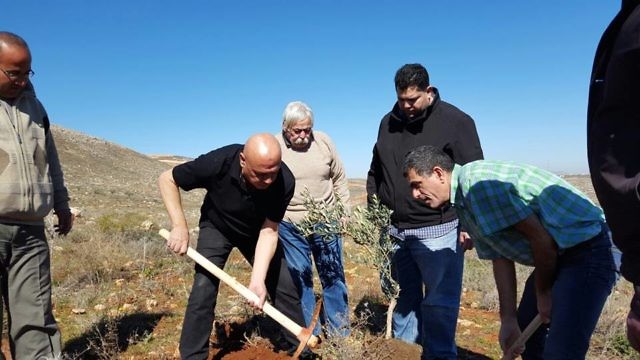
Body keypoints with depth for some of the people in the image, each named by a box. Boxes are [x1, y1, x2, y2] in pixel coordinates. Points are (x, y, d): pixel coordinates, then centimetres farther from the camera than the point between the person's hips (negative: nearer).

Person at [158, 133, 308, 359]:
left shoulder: (285, 182, -32)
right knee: (203, 291, -11)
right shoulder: (218, 163, -36)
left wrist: (258, 280, -37)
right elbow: (167, 180, -21)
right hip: (217, 227, -1)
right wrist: (179, 226, -30)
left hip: (257, 231, 2)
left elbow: (269, 232, -27)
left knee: (285, 288, 0)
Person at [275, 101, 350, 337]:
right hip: (289, 226, -1)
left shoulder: (323, 142, 0)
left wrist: (344, 211, 7)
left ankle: (340, 335, 26)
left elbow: (339, 178, 9)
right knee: (300, 281, 8)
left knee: (334, 277, 10)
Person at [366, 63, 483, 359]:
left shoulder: (454, 121, -7)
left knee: (440, 302, 4)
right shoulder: (388, 122, 9)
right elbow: (375, 172, 17)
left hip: (438, 230, -5)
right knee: (404, 297, 17)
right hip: (395, 229, 5)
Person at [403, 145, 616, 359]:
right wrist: (508, 319, 4)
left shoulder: (477, 181, -23)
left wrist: (543, 294, -7)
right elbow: (500, 257, 8)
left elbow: (540, 237, -22)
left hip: (588, 249, -10)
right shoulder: (464, 204, 7)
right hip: (557, 255, 10)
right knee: (524, 333, 18)